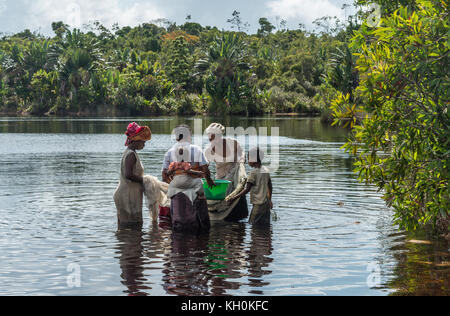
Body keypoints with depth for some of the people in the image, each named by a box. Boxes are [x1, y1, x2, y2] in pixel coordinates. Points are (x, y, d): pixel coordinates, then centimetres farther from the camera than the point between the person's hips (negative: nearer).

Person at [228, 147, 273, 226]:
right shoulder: (266, 170, 9)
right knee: (265, 225, 11)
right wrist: (270, 200, 27)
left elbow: (247, 189, -16)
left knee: (253, 224, -2)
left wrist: (234, 198, -14)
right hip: (266, 203, 8)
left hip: (258, 204, -8)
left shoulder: (253, 172, -13)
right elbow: (270, 187, 16)